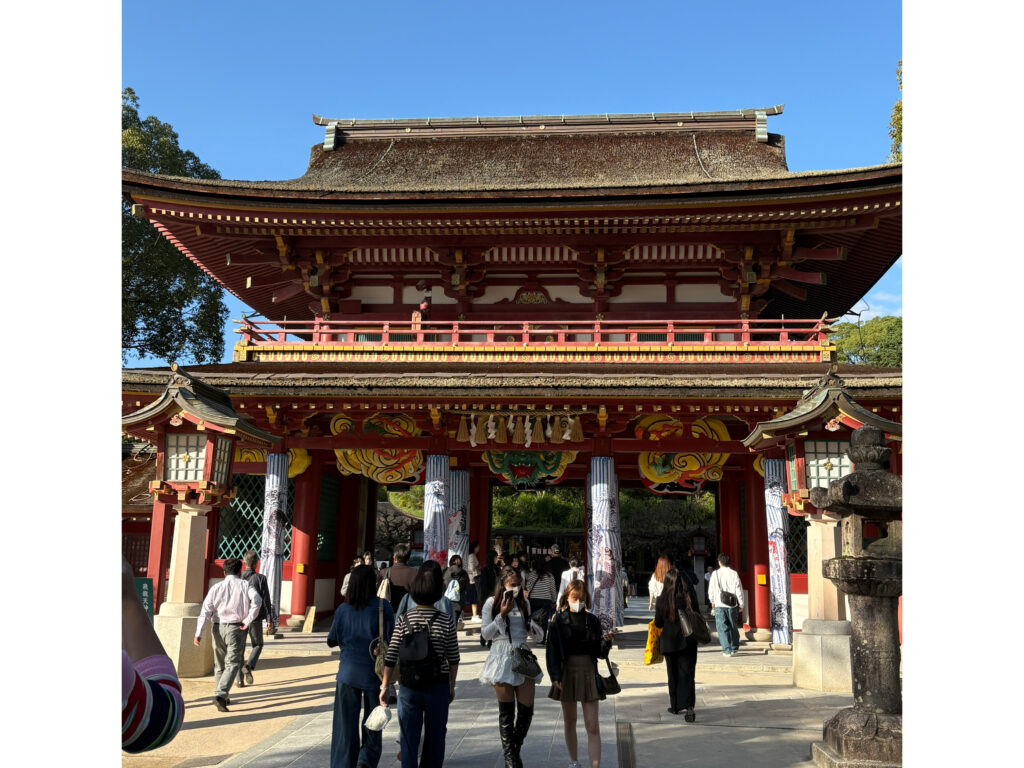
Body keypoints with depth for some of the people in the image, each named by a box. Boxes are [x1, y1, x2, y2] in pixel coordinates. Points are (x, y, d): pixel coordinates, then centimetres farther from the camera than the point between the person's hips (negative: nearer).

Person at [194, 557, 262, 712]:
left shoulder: (216, 587, 6)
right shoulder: (245, 585, 1)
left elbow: (205, 611, -2)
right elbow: (257, 601, -17)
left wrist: (198, 633, -5)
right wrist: (247, 621, -10)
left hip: (218, 628, 3)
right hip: (236, 629, -3)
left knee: (219, 664, 16)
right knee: (232, 664, -1)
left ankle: (224, 697, 25)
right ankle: (220, 695, -20)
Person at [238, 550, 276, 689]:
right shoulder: (261, 579, -7)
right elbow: (266, 601, -7)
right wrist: (270, 620, -3)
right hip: (255, 618, -2)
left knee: (239, 648, 11)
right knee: (258, 645, 17)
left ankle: (240, 680, 10)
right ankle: (248, 666, -9)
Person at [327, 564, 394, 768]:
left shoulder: (343, 609, -3)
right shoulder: (383, 607, -10)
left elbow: (331, 641, 5)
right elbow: (391, 641, -9)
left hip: (348, 672, 2)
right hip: (374, 673, -1)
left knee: (346, 722, 10)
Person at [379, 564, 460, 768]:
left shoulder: (403, 620, -6)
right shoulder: (446, 621, -7)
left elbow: (391, 657, -5)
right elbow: (453, 659, -1)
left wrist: (385, 686, 5)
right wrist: (452, 686, 12)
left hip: (408, 687, 1)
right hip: (437, 686, 0)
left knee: (409, 737, 9)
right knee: (435, 736, 16)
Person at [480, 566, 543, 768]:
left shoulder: (524, 602, 12)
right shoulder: (492, 603, -1)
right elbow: (485, 633, -4)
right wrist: (502, 614, -12)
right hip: (502, 656, -4)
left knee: (527, 708, 0)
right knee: (506, 710, 4)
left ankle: (515, 749, 23)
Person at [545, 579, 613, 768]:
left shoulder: (592, 621, -1)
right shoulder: (559, 621, -5)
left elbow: (600, 653, 1)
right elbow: (552, 650, -6)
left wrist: (606, 641, -19)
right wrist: (555, 676, -14)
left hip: (588, 673, 0)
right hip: (567, 673, 0)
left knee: (592, 725, -4)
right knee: (570, 721, 15)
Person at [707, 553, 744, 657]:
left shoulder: (715, 574, -5)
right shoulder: (734, 574, -3)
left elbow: (711, 590, 0)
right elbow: (739, 590, -1)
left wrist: (712, 602, 16)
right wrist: (741, 604, 9)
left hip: (719, 605, -2)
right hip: (732, 605, 2)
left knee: (722, 628, 2)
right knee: (733, 627, 16)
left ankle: (727, 650, -4)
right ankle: (734, 649, 24)